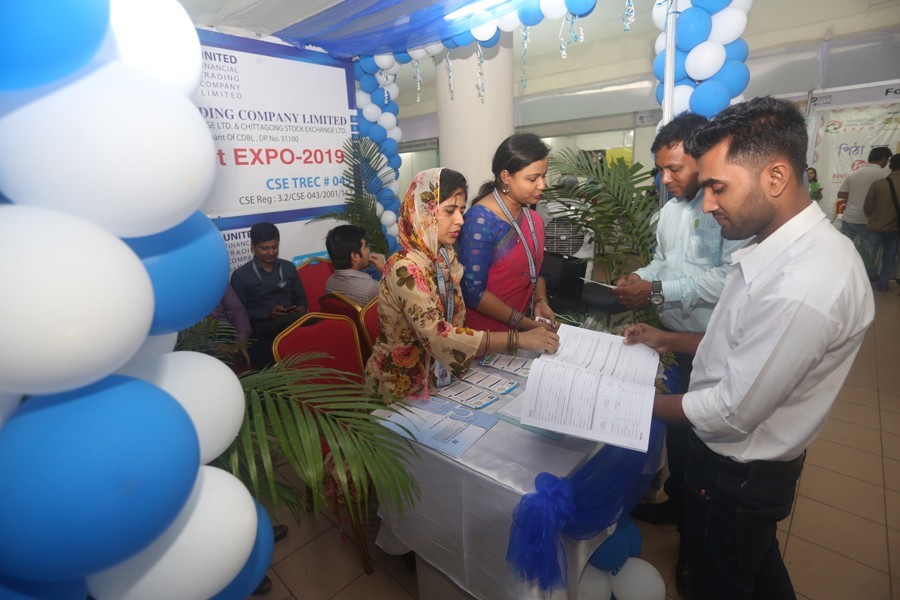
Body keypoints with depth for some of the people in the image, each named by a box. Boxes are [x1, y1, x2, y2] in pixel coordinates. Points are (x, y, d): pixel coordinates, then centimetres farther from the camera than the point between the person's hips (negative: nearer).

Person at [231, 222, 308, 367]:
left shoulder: (288, 267, 17)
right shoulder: (240, 275, 5)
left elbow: (301, 298, 21)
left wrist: (301, 309, -3)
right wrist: (268, 313, -14)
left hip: (291, 321, 5)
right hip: (263, 327, -5)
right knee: (301, 319, -36)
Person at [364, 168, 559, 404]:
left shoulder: (445, 256, 1)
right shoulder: (405, 268, -22)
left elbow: (456, 319, 3)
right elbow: (437, 336, -31)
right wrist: (517, 339, -29)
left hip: (436, 374, 6)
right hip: (403, 387, -6)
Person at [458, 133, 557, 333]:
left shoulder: (533, 217, 2)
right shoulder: (481, 220, -19)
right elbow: (473, 292, -21)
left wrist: (540, 301, -4)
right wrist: (524, 323, -19)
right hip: (487, 334, -6)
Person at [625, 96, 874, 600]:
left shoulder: (804, 285, -35)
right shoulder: (783, 243, -4)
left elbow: (733, 412, -28)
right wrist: (671, 341, 2)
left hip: (739, 472, -8)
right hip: (751, 460, 8)